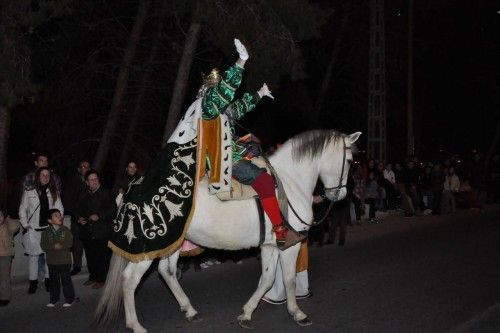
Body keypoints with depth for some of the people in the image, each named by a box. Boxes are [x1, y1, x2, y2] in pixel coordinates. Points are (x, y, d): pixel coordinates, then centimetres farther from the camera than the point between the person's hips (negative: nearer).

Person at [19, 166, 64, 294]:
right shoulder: (29, 192, 0)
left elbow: (60, 209, 9)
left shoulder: (54, 192, 7)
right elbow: (22, 210, 5)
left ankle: (48, 280, 14)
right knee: (33, 256, 2)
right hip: (33, 230, -1)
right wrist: (25, 224, -1)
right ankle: (33, 282, 12)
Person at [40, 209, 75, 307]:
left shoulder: (66, 230, -2)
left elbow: (70, 243, -10)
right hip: (52, 261, 2)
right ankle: (53, 299, 22)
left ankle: (69, 299, 12)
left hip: (65, 260, -2)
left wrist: (61, 245, -25)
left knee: (66, 280, 2)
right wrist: (54, 246, -22)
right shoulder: (46, 232, 0)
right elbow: (43, 245, -8)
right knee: (53, 281, 11)